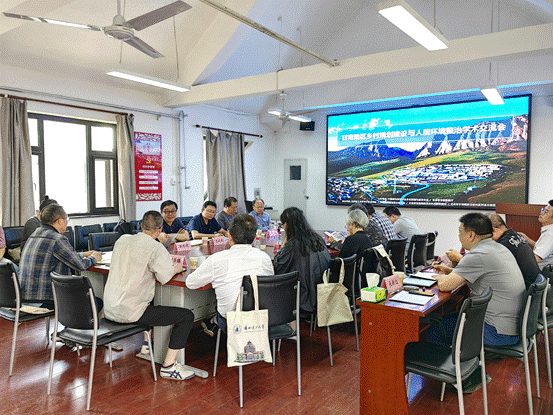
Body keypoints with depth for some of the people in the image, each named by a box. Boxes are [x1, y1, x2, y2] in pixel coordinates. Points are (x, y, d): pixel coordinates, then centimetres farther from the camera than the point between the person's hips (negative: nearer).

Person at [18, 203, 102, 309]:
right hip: (46, 300, -10)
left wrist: (83, 255, 30)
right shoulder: (58, 239, -17)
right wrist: (93, 258, 9)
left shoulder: (35, 234, 11)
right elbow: (81, 265, -11)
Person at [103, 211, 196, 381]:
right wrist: (176, 269, 0)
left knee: (151, 303, 38)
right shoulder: (156, 248, -15)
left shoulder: (122, 240, 8)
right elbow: (165, 277, -23)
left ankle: (147, 344, 43)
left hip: (109, 309, 9)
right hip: (129, 312, -9)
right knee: (187, 316, -4)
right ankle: (168, 366, -1)